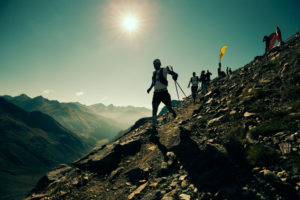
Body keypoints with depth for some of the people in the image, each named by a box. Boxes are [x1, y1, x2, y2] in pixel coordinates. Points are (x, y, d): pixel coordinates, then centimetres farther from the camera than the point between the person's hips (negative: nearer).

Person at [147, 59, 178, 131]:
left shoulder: (164, 70, -2)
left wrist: (174, 76, -26)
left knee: (169, 107, 7)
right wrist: (150, 88, 15)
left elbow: (175, 74, -3)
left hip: (164, 92, -3)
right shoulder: (154, 73, 13)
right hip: (156, 93, 3)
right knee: (154, 108, -11)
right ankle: (154, 126, -9)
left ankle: (173, 112, 45)